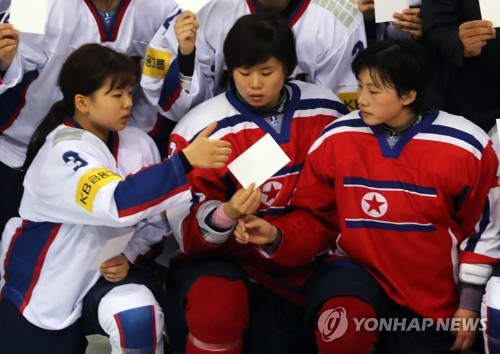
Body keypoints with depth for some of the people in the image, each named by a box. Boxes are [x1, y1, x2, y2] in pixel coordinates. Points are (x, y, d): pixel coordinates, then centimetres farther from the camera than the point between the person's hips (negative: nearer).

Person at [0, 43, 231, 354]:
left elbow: (154, 220, 3)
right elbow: (119, 203, -40)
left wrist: (129, 256, -15)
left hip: (106, 274, 3)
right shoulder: (63, 153, -22)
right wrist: (186, 160, -44)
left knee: (139, 316, -28)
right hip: (43, 288, -3)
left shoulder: (139, 144, -5)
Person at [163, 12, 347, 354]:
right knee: (216, 304, -34)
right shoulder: (201, 129, -11)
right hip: (222, 258, -2)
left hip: (298, 264, 3)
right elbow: (189, 231, -12)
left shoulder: (325, 109, -1)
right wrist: (226, 214, -31)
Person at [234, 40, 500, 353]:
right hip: (359, 270, -1)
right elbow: (315, 216, 2)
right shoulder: (336, 139, -9)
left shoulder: (465, 148, -12)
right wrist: (276, 235, -19)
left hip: (433, 298, 1)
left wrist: (469, 304, 1)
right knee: (339, 329, -33)